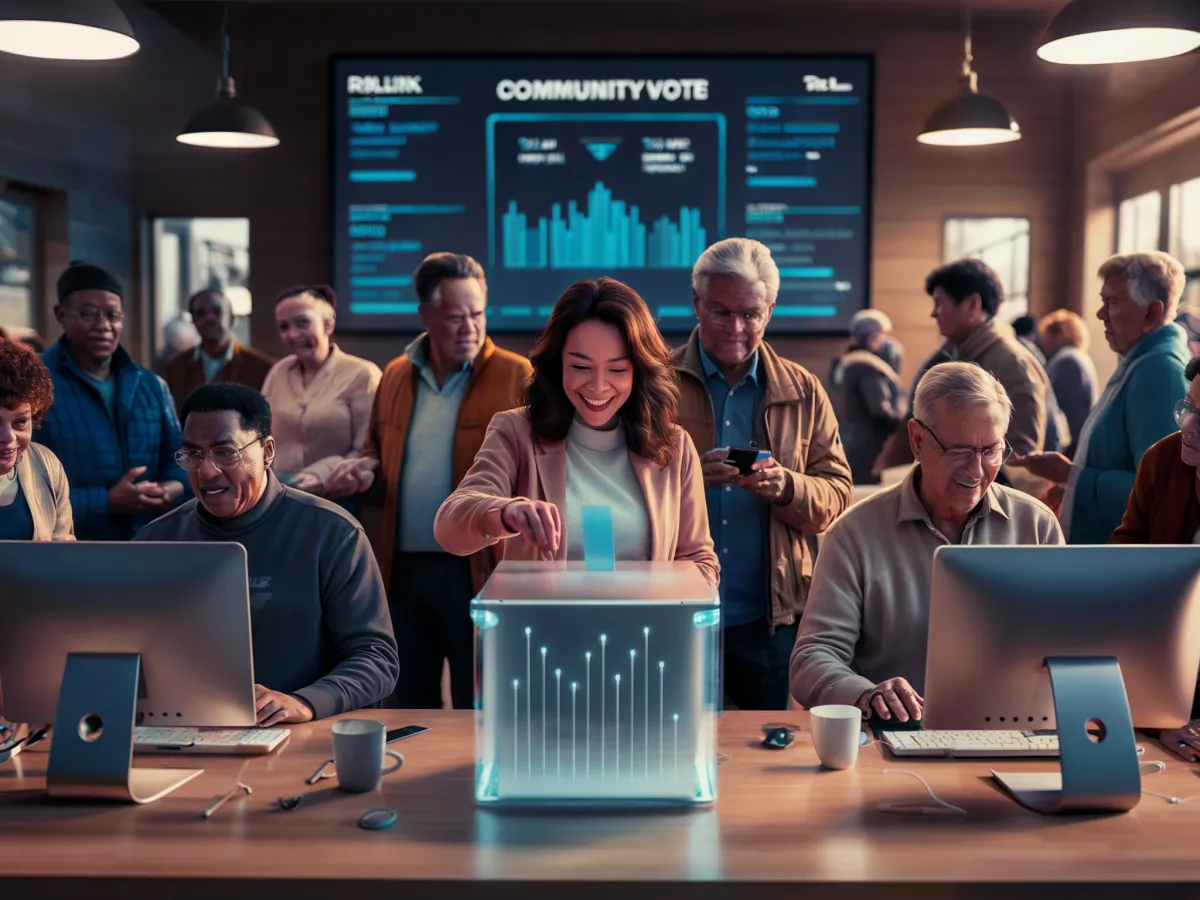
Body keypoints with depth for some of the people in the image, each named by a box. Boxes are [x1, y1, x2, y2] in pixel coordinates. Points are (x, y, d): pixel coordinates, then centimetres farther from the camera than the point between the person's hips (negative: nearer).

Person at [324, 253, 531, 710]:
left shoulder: (515, 376, -6)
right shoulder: (395, 376, 10)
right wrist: (365, 471, -1)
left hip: (476, 570, -5)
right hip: (403, 568, 5)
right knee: (408, 704, 17)